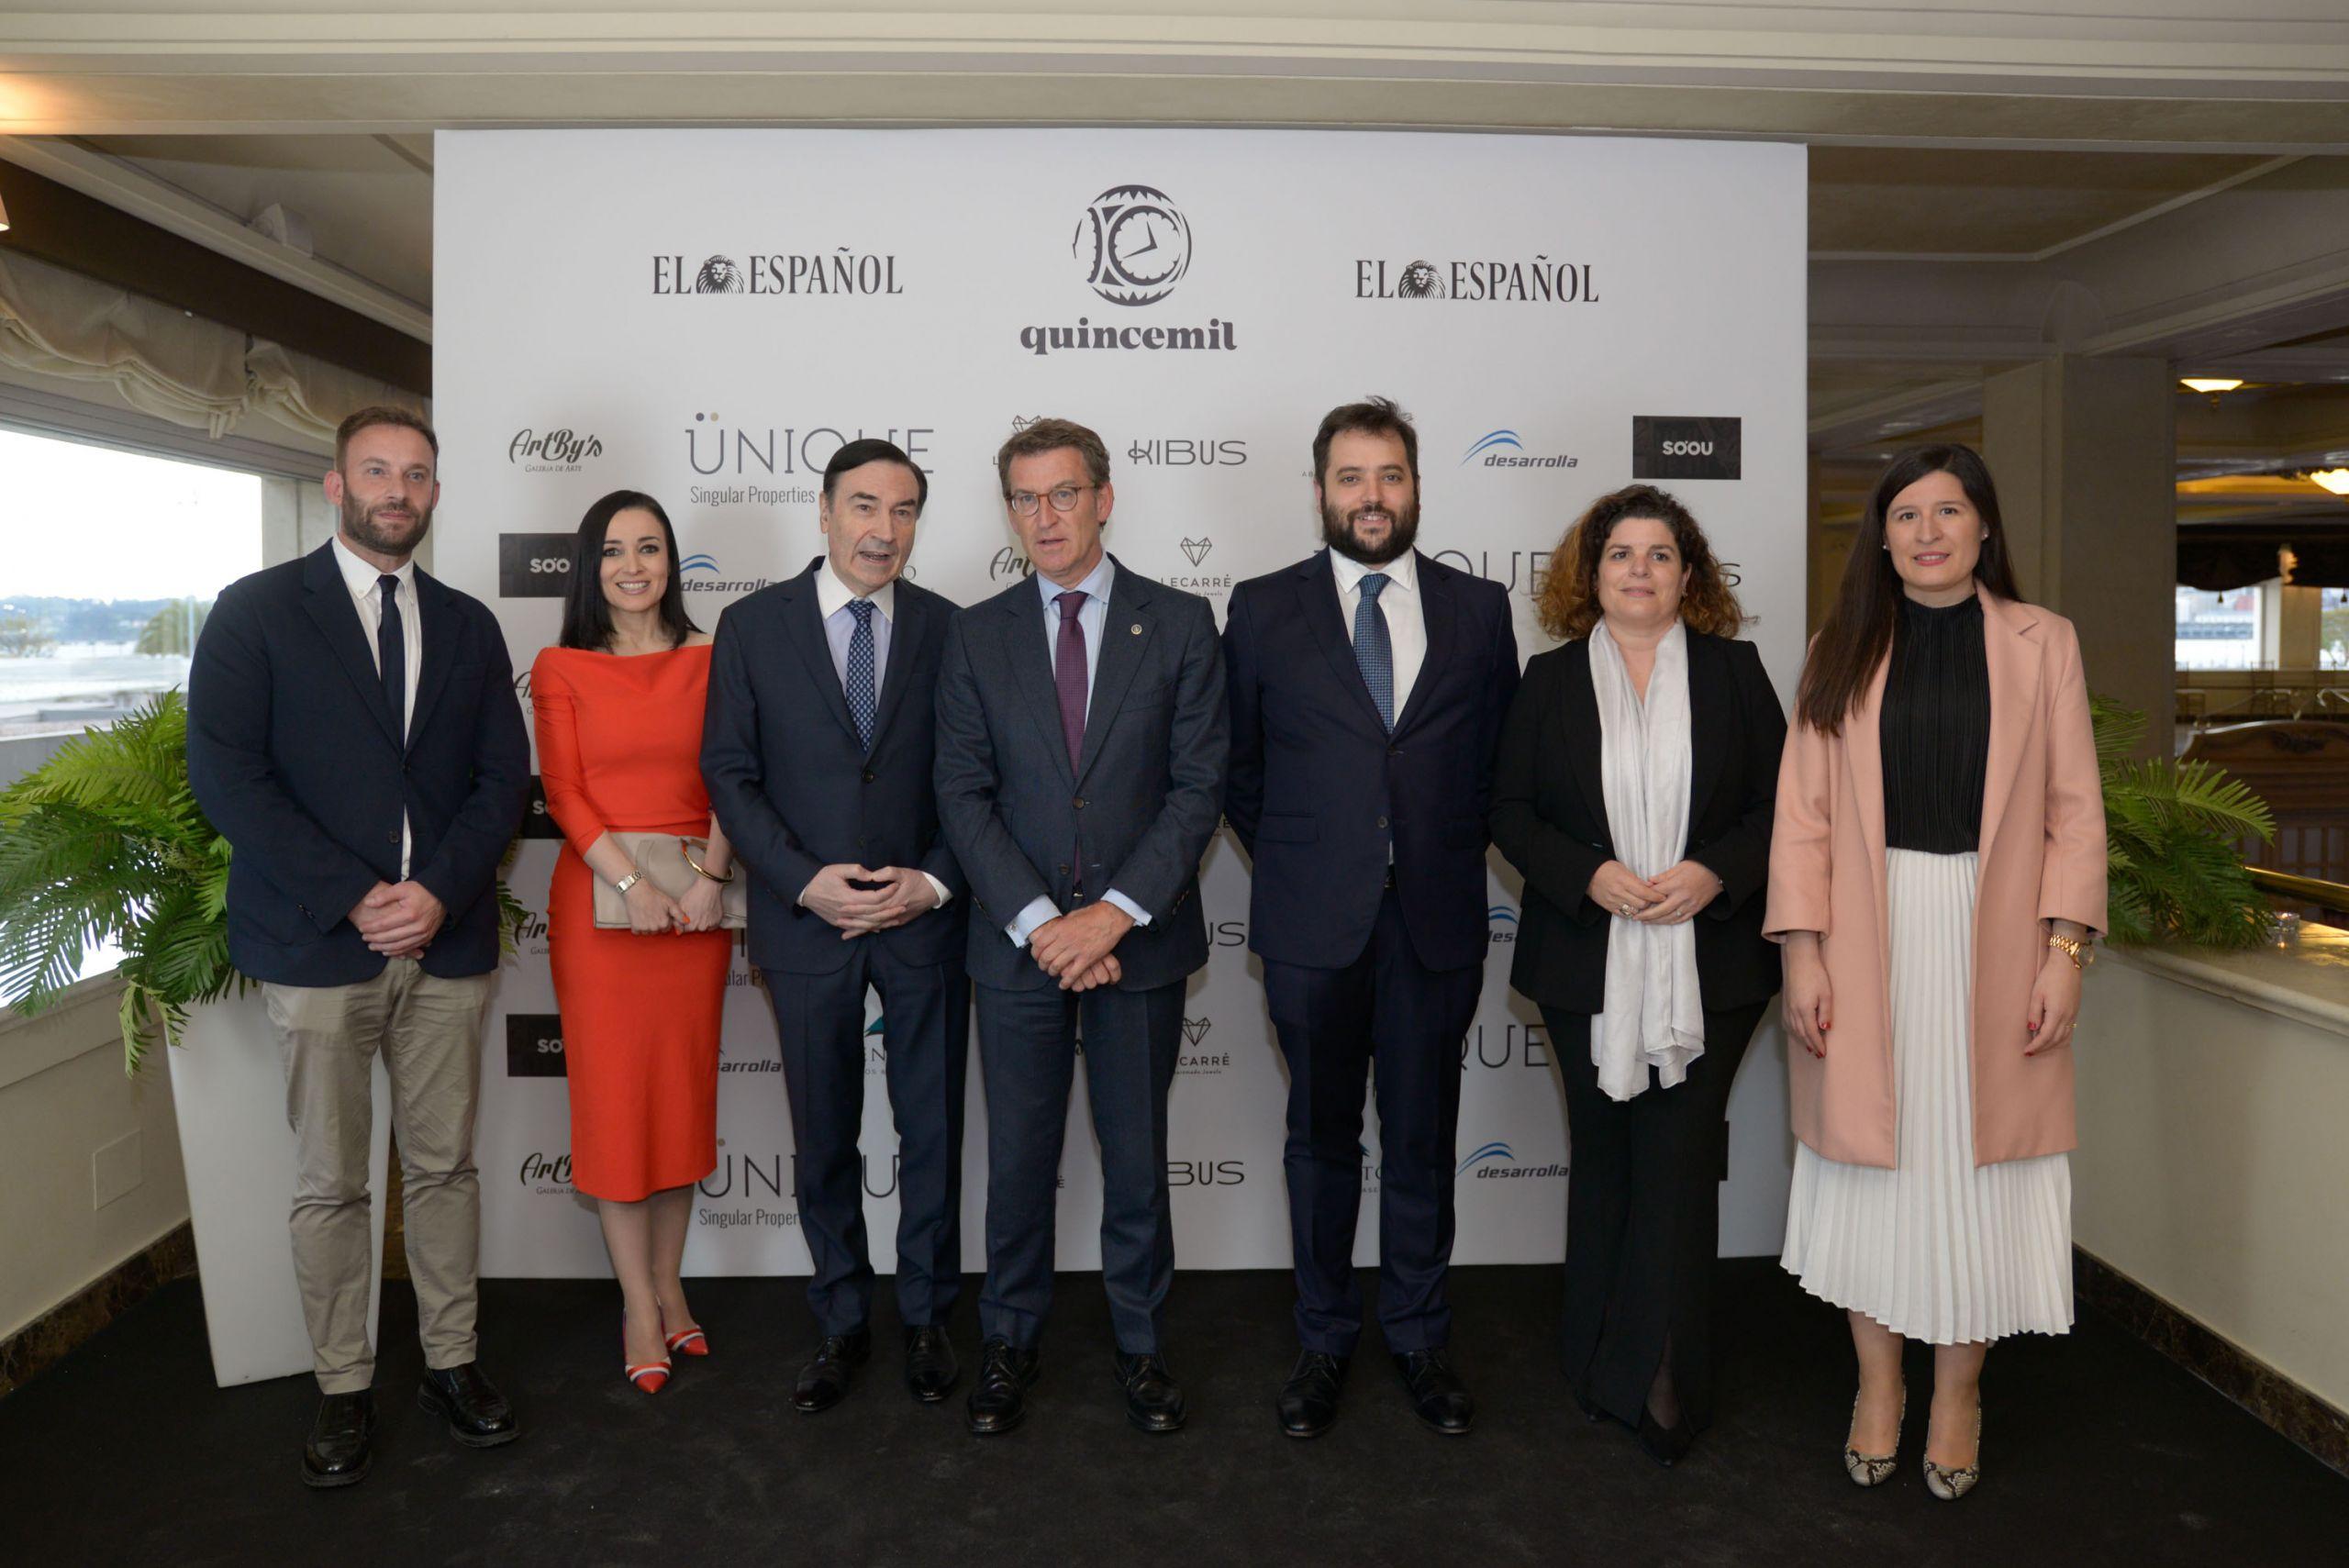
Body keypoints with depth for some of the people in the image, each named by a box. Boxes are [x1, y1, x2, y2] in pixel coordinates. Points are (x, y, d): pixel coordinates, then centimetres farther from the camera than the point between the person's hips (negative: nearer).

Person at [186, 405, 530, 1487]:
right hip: (316, 945, -3)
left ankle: (450, 1363, 24)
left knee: (445, 1166, 10)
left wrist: (440, 890, -10)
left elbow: (503, 777, 7)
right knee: (329, 1184, 6)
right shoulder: (255, 611, 1)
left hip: (445, 939, 3)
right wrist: (354, 899, -13)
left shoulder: (467, 625, 12)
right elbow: (225, 774, -7)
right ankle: (343, 1389, 20)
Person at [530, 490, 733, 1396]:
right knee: (612, 1092, 2)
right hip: (598, 895, -1)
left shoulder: (707, 662, 8)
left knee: (684, 1090, 7)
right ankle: (638, 1302, 13)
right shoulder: (560, 669, 4)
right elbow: (562, 791, -3)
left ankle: (668, 1283, 22)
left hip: (695, 902, 2)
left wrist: (712, 874, -12)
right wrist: (631, 881, -15)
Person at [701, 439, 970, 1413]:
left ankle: (927, 1317, 29)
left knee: (932, 1131, 10)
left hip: (924, 921, 0)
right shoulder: (752, 627, 0)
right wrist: (805, 882, -13)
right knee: (824, 1140, 12)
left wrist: (937, 881, -11)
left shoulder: (948, 630, 1)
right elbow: (729, 774, -2)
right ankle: (842, 1322, 30)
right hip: (805, 923, 0)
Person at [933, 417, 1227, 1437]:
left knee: (1137, 1153, 11)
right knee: (1019, 1157, 11)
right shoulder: (977, 636, 4)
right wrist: (1038, 921, -12)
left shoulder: (1179, 624, 0)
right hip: (1018, 940, 1)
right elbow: (963, 795, -1)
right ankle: (1009, 1342, 30)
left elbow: (1198, 786, -5)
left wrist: (1116, 911, -15)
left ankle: (1141, 1344, 29)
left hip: (1140, 939, -1)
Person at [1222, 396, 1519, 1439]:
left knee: (1423, 1140, 11)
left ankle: (1419, 1339, 28)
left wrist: (1446, 857, 7)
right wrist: (1293, 865, 7)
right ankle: (1324, 1340, 26)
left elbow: (1497, 761, 10)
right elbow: (1238, 766, 8)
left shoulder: (1479, 609, 5)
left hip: (1437, 921, 1)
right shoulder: (1263, 609, 2)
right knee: (1321, 1139, 11)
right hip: (1313, 923, 0)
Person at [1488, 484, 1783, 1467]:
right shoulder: (1551, 679, 6)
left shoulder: (1733, 671, 6)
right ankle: (1601, 1363, 26)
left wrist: (1714, 873, -13)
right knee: (1604, 1158, 11)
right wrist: (1590, 876, -13)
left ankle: (1659, 1384, 9)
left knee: (1677, 1161, -2)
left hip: (1709, 965, -1)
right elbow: (1511, 812, 3)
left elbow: (1780, 799, 4)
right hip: (1588, 967, 1)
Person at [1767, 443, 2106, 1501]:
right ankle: (1877, 1382, 24)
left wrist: (2065, 948, -7)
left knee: (1980, 1160, 6)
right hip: (1868, 938, 1)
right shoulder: (1843, 650, 5)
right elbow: (1803, 811, 1)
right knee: (1869, 1158, 7)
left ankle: (1959, 1392, 24)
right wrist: (1803, 952, -7)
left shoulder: (2041, 643, 4)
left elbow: (2074, 808, 1)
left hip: (1994, 938, 0)